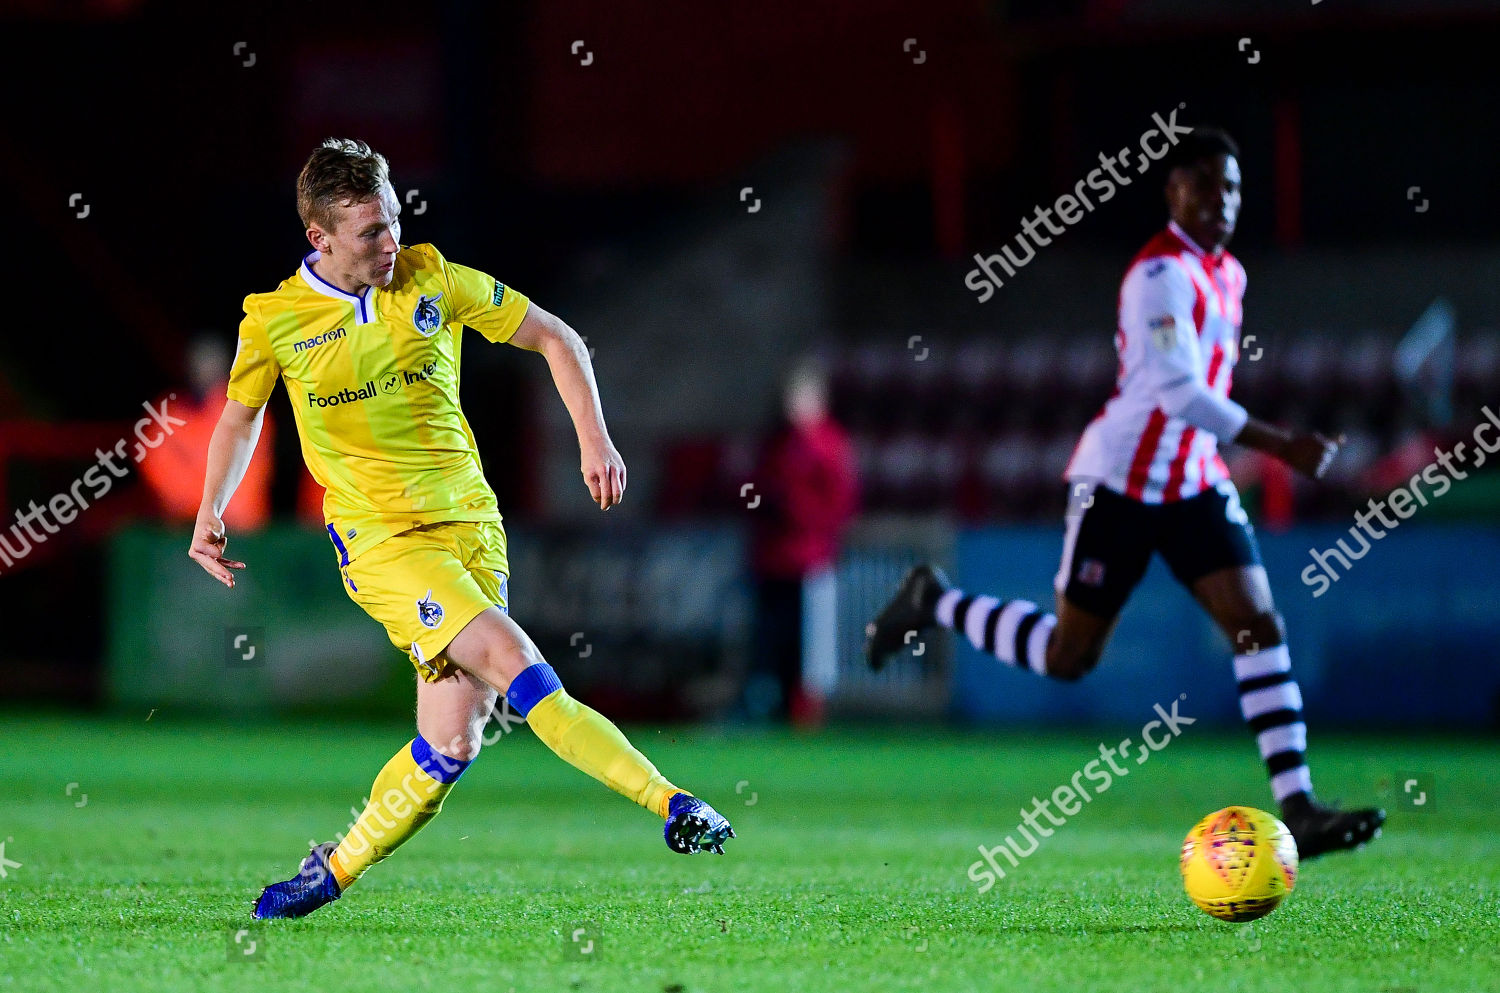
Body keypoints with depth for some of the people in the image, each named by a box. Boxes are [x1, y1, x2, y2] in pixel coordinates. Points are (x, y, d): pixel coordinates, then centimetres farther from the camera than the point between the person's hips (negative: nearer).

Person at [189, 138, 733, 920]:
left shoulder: (433, 281, 0)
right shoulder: (273, 320, -1)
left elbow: (555, 339, 9)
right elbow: (241, 415, 19)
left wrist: (594, 438, -2)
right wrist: (210, 512, 10)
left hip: (470, 523, 3)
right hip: (379, 540, -3)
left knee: (450, 745, -2)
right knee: (516, 665, -23)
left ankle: (333, 870, 17)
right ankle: (670, 805, -25)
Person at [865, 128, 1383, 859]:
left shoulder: (1227, 275, 10)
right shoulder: (1162, 273, -18)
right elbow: (1181, 393, -28)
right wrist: (1280, 446, -31)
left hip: (1194, 483, 8)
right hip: (1120, 483, -8)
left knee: (1259, 627, -8)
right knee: (1068, 658, 0)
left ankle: (1297, 810, -12)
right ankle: (935, 602, 24)